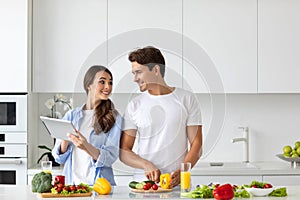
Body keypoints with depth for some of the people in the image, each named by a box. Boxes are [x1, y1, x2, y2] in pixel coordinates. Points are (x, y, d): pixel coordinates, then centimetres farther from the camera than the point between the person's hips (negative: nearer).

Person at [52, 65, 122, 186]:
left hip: (99, 184, -2)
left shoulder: (114, 118, 5)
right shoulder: (71, 115, 12)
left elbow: (110, 157, -4)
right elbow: (59, 158, 12)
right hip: (71, 183, 2)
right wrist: (65, 140, -8)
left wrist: (86, 147, -20)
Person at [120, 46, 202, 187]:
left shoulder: (186, 99, 7)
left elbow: (196, 146, 4)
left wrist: (180, 172, -12)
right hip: (143, 180, 1)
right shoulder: (134, 105, 10)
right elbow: (123, 151, 7)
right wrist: (147, 165, -11)